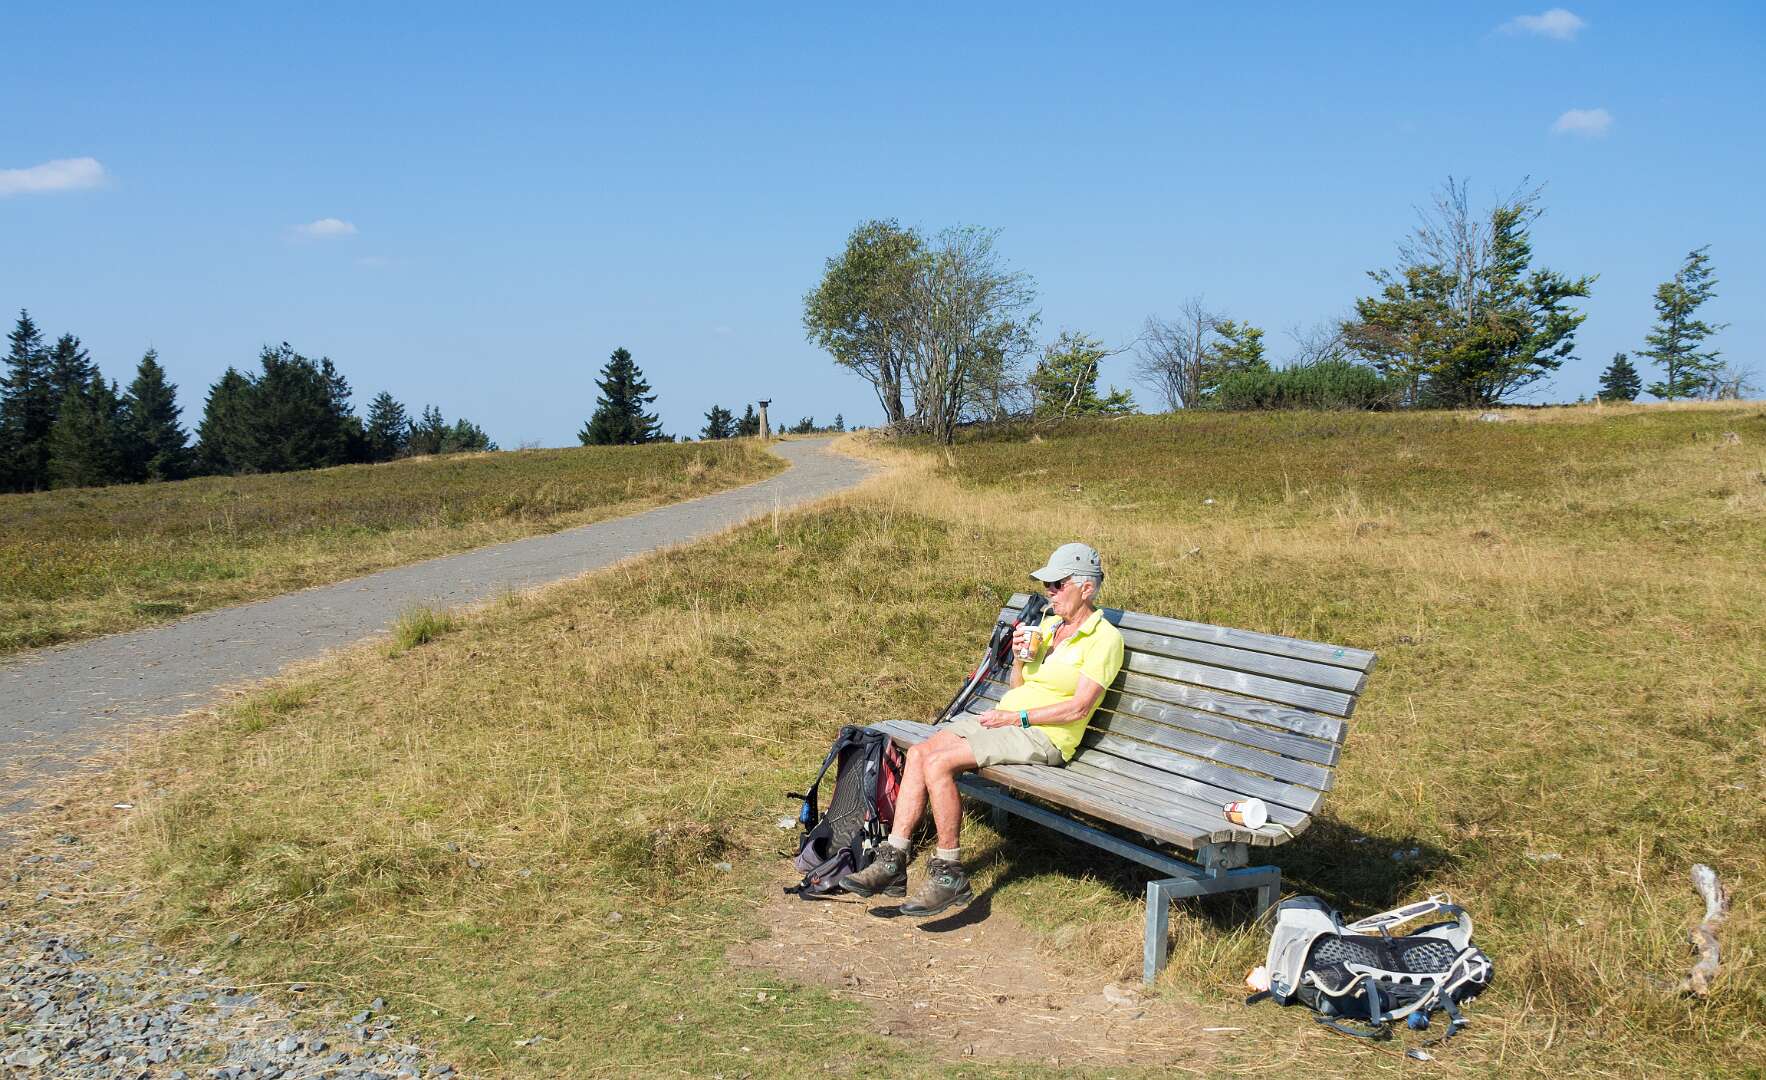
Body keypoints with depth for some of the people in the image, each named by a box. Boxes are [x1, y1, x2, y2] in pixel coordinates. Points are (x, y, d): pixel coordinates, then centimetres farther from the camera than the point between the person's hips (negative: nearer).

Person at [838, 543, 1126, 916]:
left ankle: (949, 874, -15)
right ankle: (892, 862, -13)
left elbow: (1080, 707, -15)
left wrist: (1017, 717, -14)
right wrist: (1018, 657, -1)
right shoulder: (1047, 623, 18)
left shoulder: (1105, 638, -7)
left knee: (938, 762, -25)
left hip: (1044, 735, -8)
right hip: (1005, 719, 8)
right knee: (919, 753, -13)